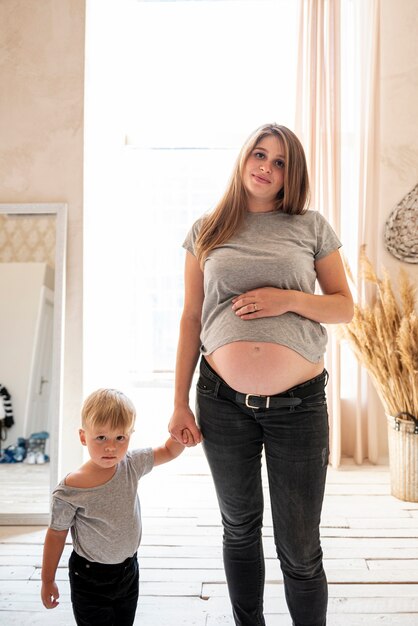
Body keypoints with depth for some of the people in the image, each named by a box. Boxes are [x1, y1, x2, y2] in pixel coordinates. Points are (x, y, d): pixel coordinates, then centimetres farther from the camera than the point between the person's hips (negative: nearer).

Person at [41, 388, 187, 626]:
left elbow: (169, 451, -1)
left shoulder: (132, 465, -14)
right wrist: (48, 580, -1)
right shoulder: (70, 492, -25)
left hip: (129, 569, 5)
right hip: (90, 577, -4)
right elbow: (57, 535, -11)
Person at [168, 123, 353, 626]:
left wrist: (288, 299, -14)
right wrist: (180, 403, 3)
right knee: (239, 529, 19)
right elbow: (190, 320, 6)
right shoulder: (206, 231, 7)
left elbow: (344, 307, 5)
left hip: (298, 405, -1)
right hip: (223, 403, 2)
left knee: (300, 551, 6)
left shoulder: (311, 226, 4)